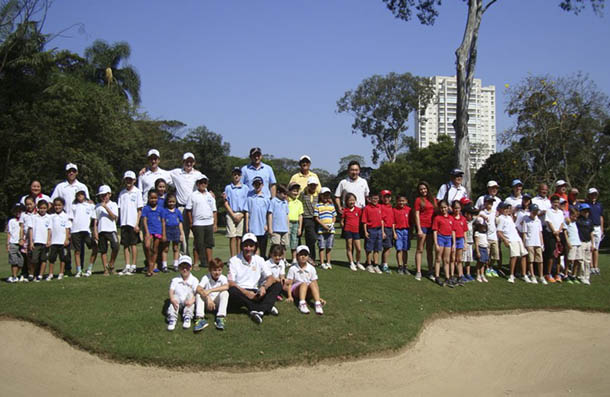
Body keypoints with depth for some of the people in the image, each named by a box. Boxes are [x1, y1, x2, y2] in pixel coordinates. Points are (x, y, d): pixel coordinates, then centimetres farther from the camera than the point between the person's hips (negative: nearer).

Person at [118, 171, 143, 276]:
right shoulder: (122, 193, 12)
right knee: (125, 244, 6)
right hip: (124, 223, 4)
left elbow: (139, 210, -3)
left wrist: (137, 224, -9)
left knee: (133, 244, 0)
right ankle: (127, 266, 11)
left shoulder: (137, 192, 0)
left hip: (133, 223, -4)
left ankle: (133, 267, 6)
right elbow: (119, 208, 11)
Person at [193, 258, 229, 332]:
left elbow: (226, 286, -35)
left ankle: (221, 317, -30)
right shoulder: (206, 278, -14)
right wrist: (208, 298, -45)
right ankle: (200, 318, -36)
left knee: (225, 292, -26)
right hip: (207, 303, 0)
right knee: (199, 294, -26)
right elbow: (198, 288, -31)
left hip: (218, 303, 0)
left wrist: (210, 290, -41)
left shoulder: (223, 278, -12)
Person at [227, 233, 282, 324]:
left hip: (254, 293, 3)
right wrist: (246, 293, -22)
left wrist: (264, 287, -20)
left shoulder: (259, 260, 9)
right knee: (232, 291, -37)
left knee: (277, 285, -15)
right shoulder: (234, 261, -1)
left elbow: (271, 278, 3)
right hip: (240, 293, -3)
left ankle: (260, 310, -37)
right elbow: (230, 283, -10)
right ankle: (267, 307, -32)